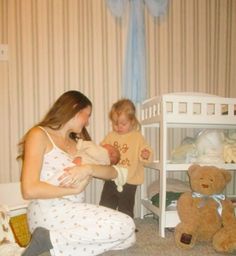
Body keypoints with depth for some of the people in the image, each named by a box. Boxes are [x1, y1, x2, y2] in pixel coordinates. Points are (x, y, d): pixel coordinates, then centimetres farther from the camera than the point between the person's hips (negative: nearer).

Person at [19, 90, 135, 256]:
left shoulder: (75, 145, 17)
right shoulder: (39, 134, -5)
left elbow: (113, 172, 6)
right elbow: (29, 190, -17)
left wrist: (88, 169, -15)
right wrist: (75, 189, -9)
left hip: (73, 212, 8)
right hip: (48, 213, -8)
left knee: (128, 238, -5)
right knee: (125, 226, -17)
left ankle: (55, 243, -5)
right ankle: (51, 239, -12)